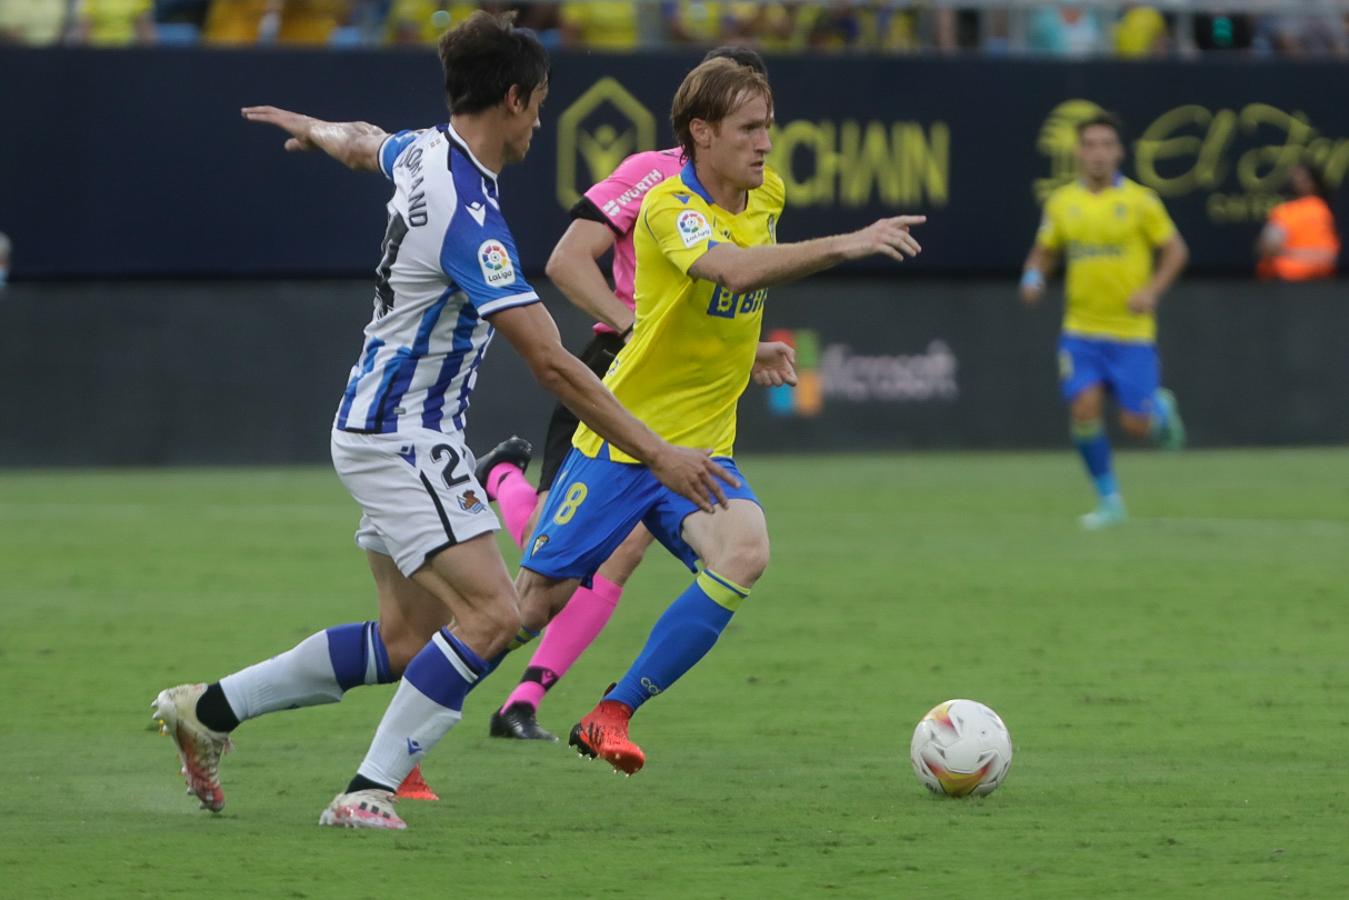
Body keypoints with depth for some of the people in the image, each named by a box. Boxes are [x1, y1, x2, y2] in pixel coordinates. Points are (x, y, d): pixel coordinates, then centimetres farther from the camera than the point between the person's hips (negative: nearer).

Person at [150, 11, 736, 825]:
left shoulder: (424, 154, 2)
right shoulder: (468, 215, -26)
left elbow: (362, 144, 29)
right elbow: (551, 364, -27)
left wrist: (314, 129, 54)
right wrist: (657, 454, -24)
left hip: (392, 433, 10)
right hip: (402, 437, -10)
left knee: (406, 641, 12)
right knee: (491, 614, -19)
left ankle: (211, 709, 20)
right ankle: (368, 793, -16)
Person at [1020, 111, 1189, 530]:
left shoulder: (1138, 201, -4)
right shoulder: (1061, 202, 4)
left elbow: (1176, 250, 1)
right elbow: (1043, 251, 17)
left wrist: (1152, 290, -14)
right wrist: (1033, 277, -6)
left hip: (1132, 331, -2)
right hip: (1081, 330, 2)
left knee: (1135, 426, -6)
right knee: (1084, 408, -15)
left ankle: (1160, 407, 33)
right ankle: (1109, 500, 2)